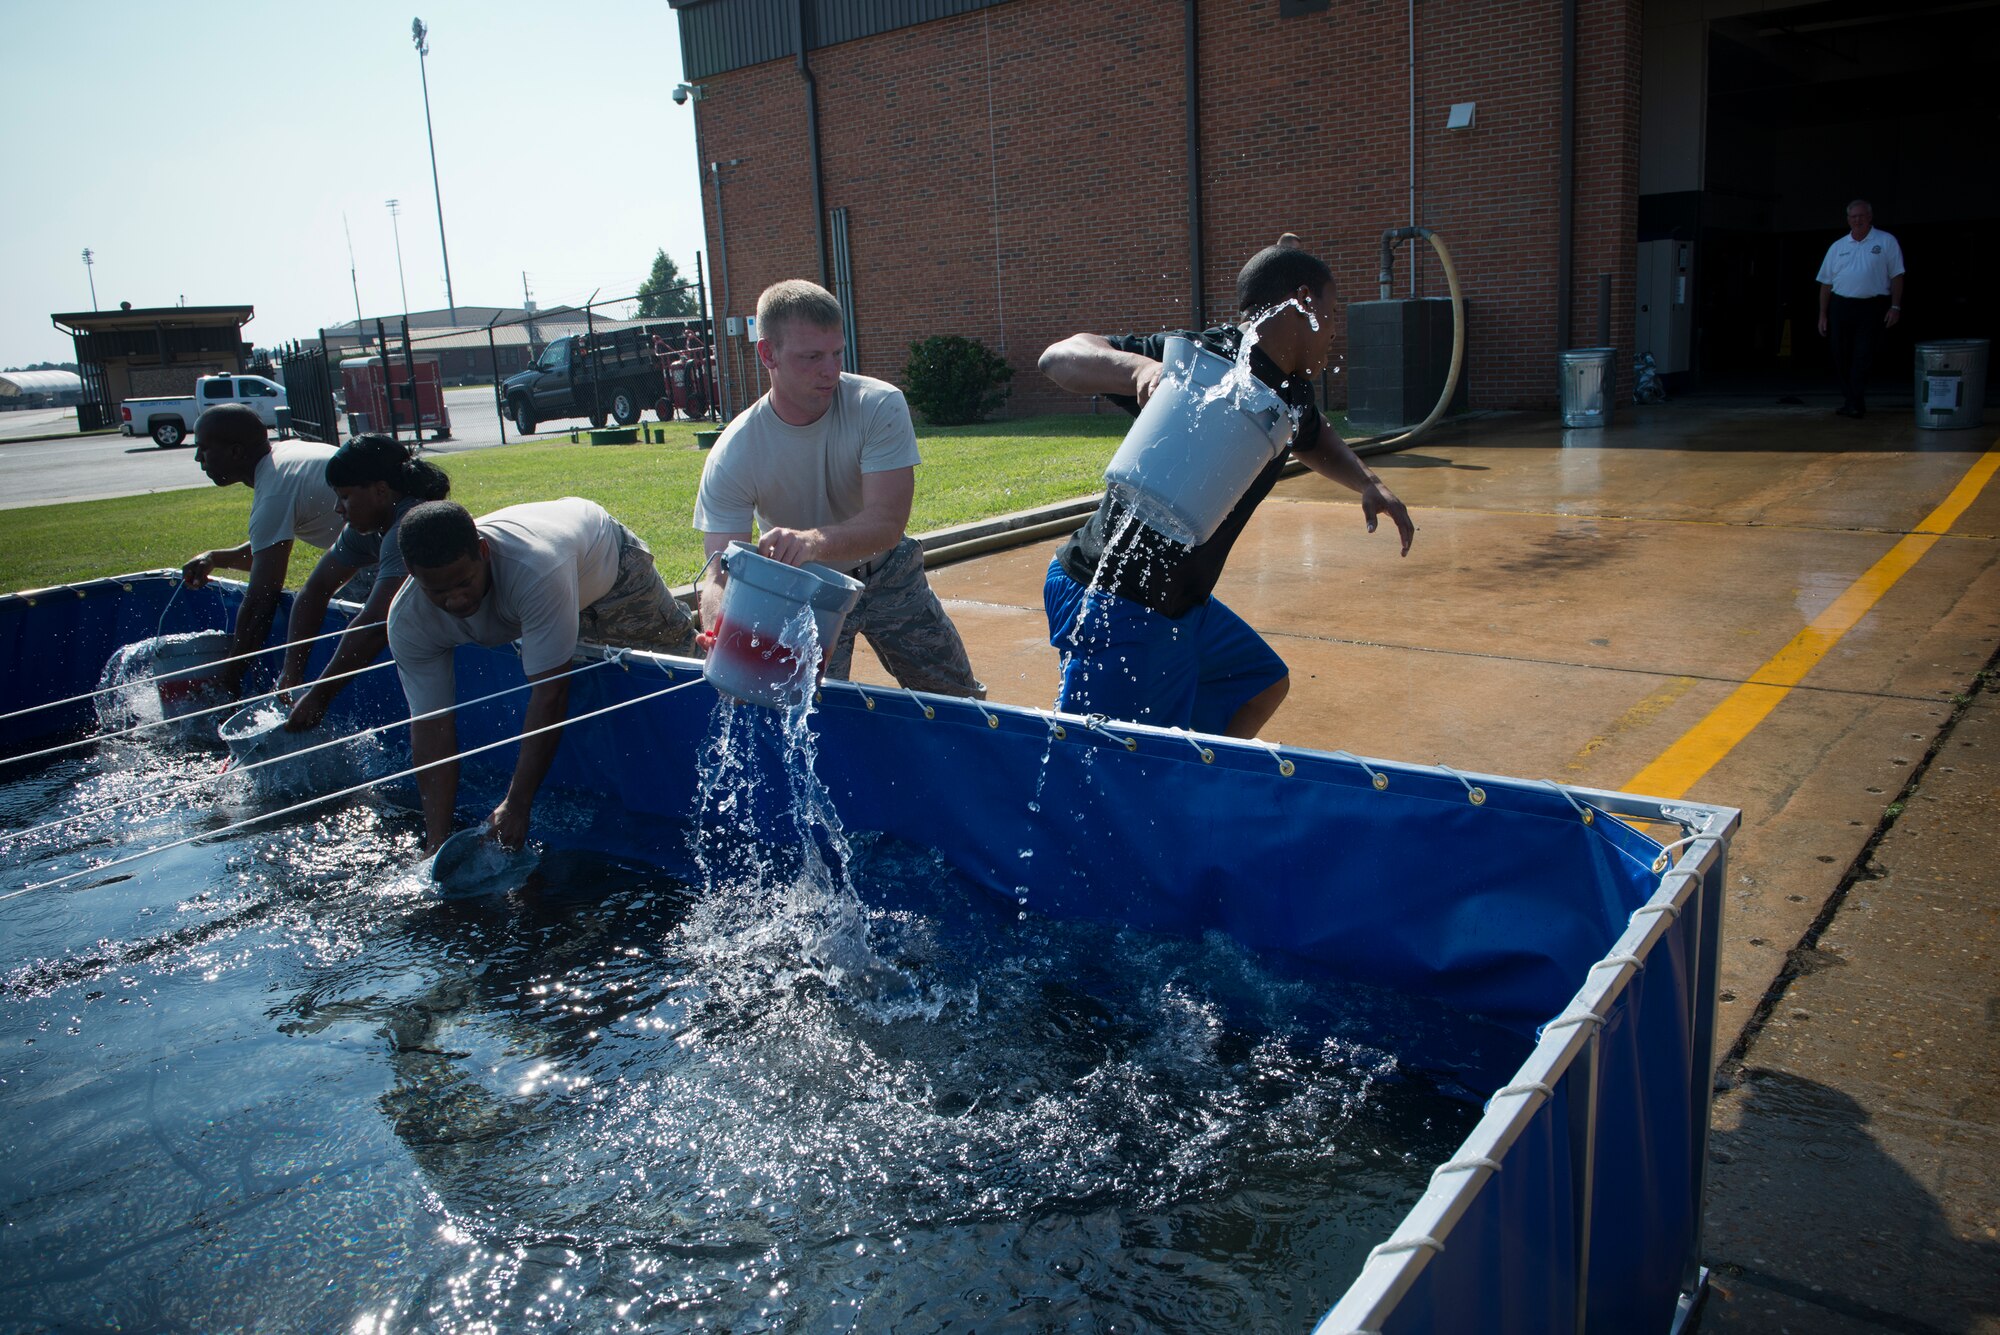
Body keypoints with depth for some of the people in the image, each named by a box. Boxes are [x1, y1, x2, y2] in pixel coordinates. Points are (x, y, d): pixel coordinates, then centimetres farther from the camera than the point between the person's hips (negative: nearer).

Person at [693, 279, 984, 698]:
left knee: (962, 704, 11)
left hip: (886, 575, 1)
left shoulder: (880, 407, -26)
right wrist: (719, 635, -52)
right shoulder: (733, 458, -26)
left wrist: (815, 541, -56)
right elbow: (721, 575, -28)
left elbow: (887, 524, -35)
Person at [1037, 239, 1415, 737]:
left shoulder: (1291, 392, 6)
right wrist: (1142, 367, -43)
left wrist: (1368, 484, 13)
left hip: (1184, 602, 10)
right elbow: (1057, 357, -24)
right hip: (1113, 602, -10)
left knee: (1263, 687, 23)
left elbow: (1313, 440, 31)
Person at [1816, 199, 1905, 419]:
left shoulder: (1886, 242, 5)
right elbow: (1826, 283, 13)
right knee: (1841, 358, 6)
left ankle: (1855, 403, -6)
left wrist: (1895, 307, -6)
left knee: (1862, 359, -7)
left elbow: (1896, 275, 2)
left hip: (1871, 308, -3)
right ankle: (1847, 399, 19)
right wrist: (1823, 315, 9)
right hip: (1840, 307, 3)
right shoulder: (1837, 247, 13)